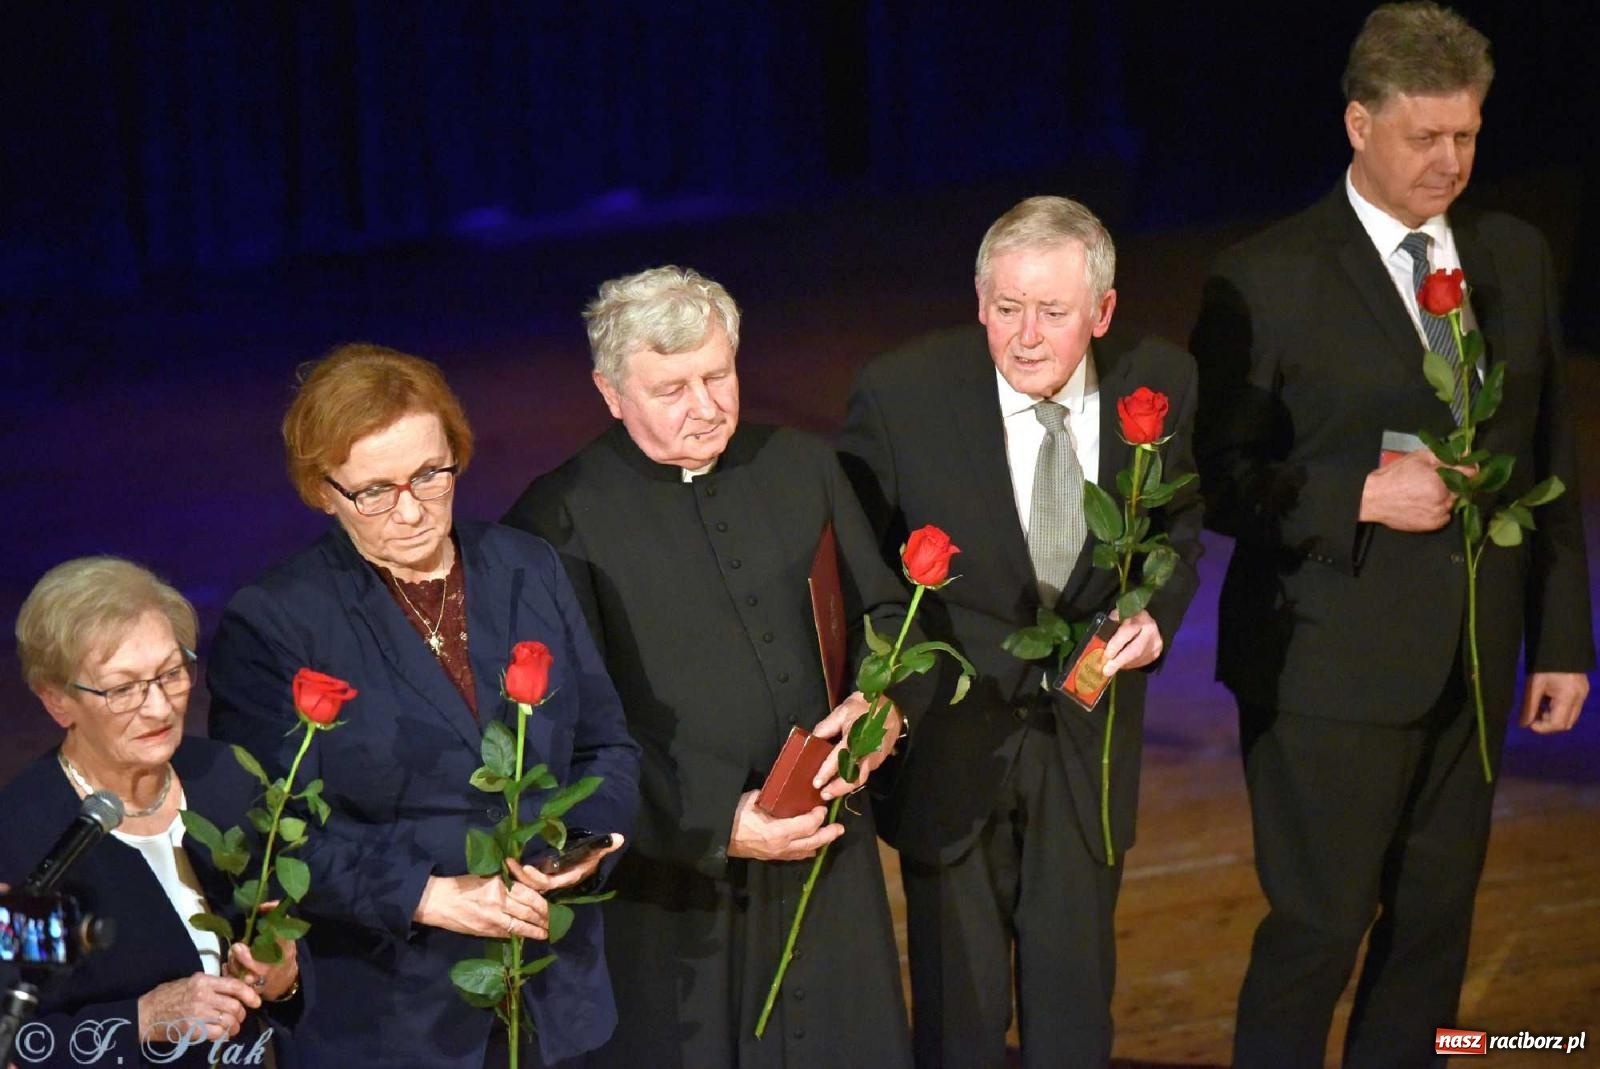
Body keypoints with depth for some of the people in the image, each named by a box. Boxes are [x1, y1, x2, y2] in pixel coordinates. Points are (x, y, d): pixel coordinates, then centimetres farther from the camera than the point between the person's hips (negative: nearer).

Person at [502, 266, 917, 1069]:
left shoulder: (802, 468, 7)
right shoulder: (559, 520, -8)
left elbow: (883, 612, 15)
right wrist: (717, 823, -18)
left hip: (828, 855, 4)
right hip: (676, 874, -4)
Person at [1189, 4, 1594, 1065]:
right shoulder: (1267, 280, -10)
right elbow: (1218, 478, -9)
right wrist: (1365, 496, -22)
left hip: (1472, 665, 5)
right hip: (1332, 663, -5)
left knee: (1435, 922, 12)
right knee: (1322, 927, 1)